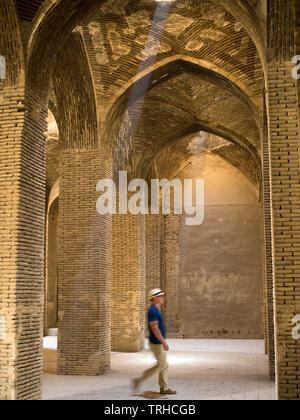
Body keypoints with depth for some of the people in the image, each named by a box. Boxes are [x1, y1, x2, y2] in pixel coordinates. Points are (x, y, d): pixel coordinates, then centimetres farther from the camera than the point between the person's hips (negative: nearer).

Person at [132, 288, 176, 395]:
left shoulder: (156, 310, 12)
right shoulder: (153, 311, -19)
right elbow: (154, 328, -25)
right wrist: (164, 342, -25)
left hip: (159, 343, 10)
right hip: (157, 343, -10)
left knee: (164, 366, 12)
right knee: (161, 365, -3)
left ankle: (164, 388, 17)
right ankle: (138, 380, 2)